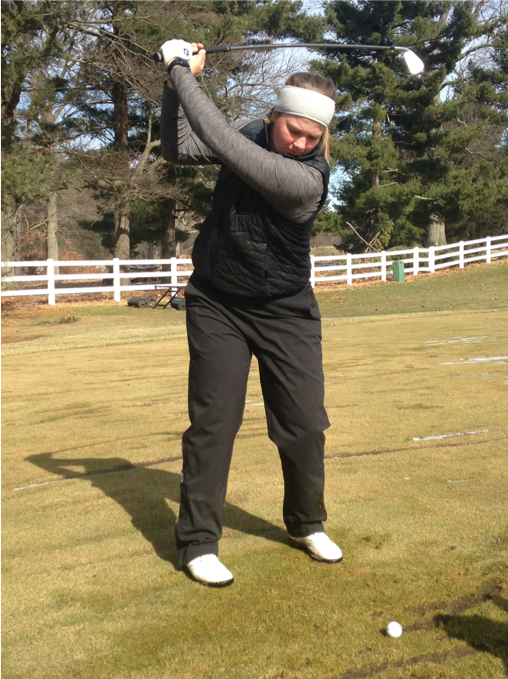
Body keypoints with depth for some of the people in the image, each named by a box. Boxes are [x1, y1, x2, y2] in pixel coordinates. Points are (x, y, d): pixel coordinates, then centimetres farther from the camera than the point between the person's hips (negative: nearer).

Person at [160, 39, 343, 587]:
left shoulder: (308, 178, -25)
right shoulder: (253, 132, -6)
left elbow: (222, 142, -30)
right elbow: (178, 150, 2)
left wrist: (182, 72, -21)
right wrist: (174, 87, -12)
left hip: (285, 312, -2)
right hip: (217, 305, 3)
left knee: (305, 424, 2)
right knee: (213, 421, -2)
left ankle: (306, 524, 27)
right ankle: (198, 542, 7)